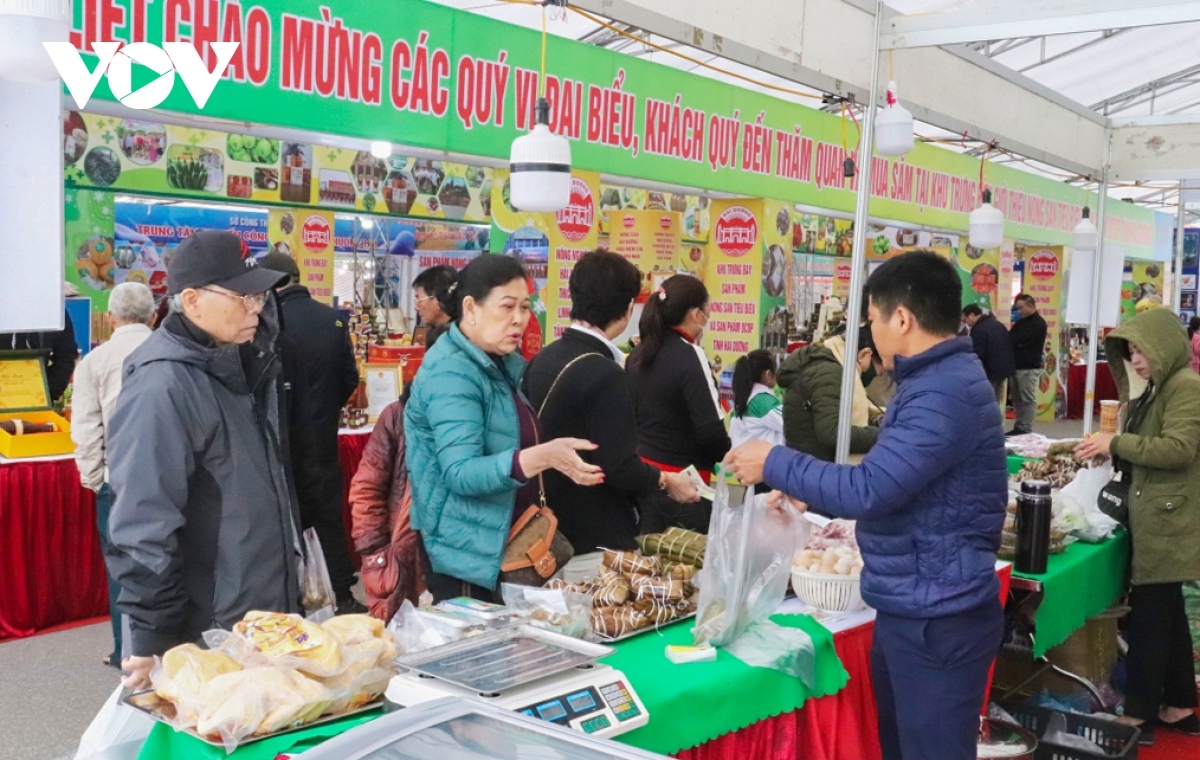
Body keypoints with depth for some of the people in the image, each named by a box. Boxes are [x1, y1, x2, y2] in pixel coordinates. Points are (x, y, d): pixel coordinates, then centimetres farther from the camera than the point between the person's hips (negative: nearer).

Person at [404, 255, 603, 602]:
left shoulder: (504, 363, 7)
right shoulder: (451, 373, -20)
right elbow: (460, 473, -30)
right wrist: (542, 457, -41)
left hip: (506, 543, 9)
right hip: (466, 549, -8)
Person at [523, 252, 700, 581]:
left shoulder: (541, 360, 5)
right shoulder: (604, 375, -21)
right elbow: (621, 470, -24)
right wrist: (667, 481, -5)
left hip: (550, 533, 8)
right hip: (595, 546, -8)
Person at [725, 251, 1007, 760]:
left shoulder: (946, 393, -24)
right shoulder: (936, 380, 11)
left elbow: (868, 489, -29)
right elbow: (890, 484, 20)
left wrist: (774, 463, -17)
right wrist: (809, 496, 13)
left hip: (938, 620, -10)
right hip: (909, 611, 10)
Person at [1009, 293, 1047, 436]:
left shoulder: (1039, 324, -8)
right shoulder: (1021, 323, 18)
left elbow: (1021, 340, -17)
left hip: (1029, 368, -8)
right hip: (1017, 366, 8)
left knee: (1028, 399, -4)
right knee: (1018, 399, 10)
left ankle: (1026, 429, -3)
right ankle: (1019, 427, 15)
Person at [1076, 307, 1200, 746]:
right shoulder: (1159, 388, 17)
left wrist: (1117, 443, -20)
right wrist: (1112, 453, 8)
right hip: (1156, 518, 10)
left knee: (1148, 615, -5)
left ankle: (1139, 715, 2)